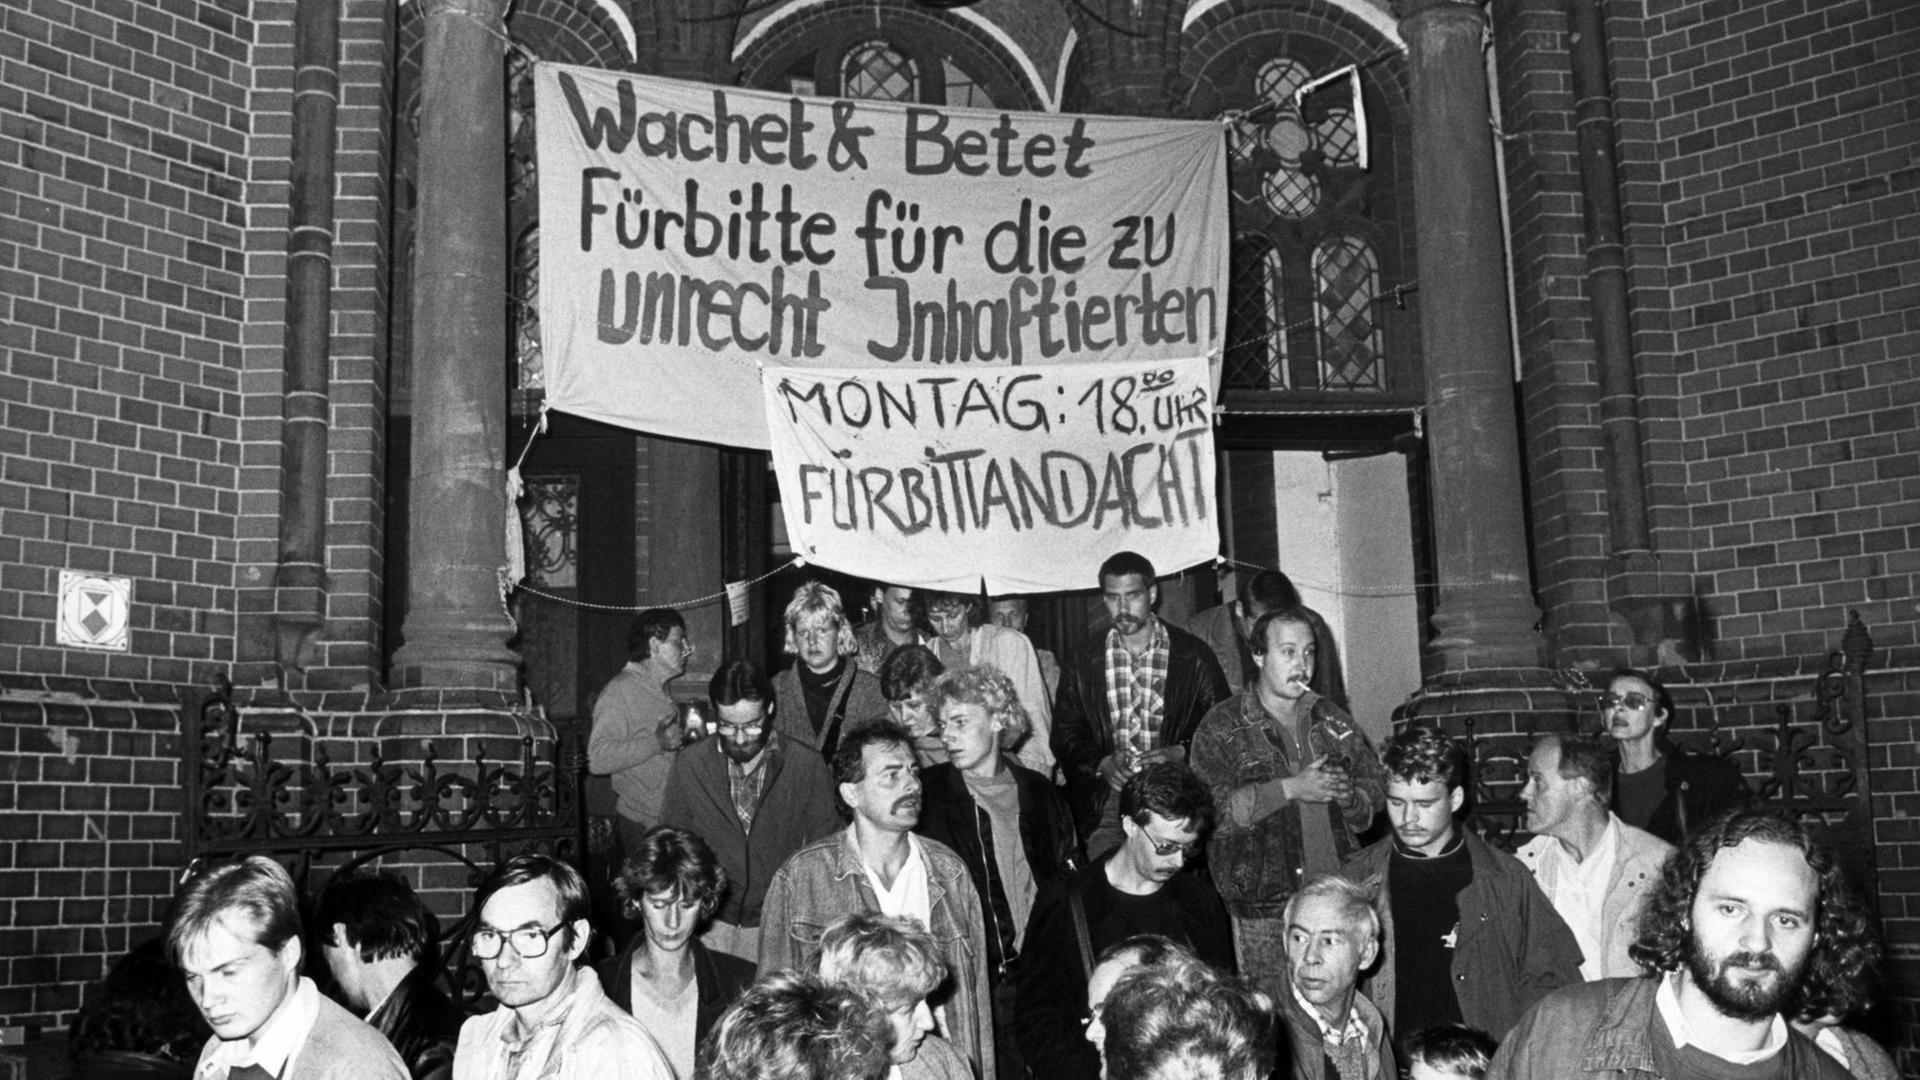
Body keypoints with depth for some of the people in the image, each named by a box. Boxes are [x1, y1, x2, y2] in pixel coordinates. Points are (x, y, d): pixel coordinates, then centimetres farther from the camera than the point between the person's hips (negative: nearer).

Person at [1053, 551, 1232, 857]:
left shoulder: (1193, 656, 5)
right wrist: (1102, 763, -8)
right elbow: (1064, 737, 9)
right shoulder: (1084, 662, 9)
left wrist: (1179, 754, -9)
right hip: (1107, 795, 1)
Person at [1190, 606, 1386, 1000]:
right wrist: (1290, 788, -18)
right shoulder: (1223, 728, -3)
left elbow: (1376, 789, 15)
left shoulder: (1333, 721, 13)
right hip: (1263, 909, -4)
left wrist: (1347, 796, -7)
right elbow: (1209, 811, -16)